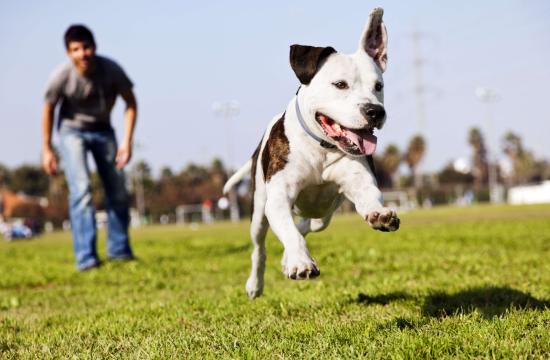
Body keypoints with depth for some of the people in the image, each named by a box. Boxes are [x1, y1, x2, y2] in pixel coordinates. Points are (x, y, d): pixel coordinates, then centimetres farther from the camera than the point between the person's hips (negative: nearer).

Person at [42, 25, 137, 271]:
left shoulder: (111, 70, -24)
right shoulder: (61, 76, -26)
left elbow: (130, 103, -10)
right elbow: (48, 110, -9)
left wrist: (127, 141, -16)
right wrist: (47, 149, -5)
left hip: (103, 130, 3)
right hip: (72, 131, -3)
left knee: (118, 191, 5)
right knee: (81, 189, -18)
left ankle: (119, 250, 21)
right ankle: (86, 257, -18)